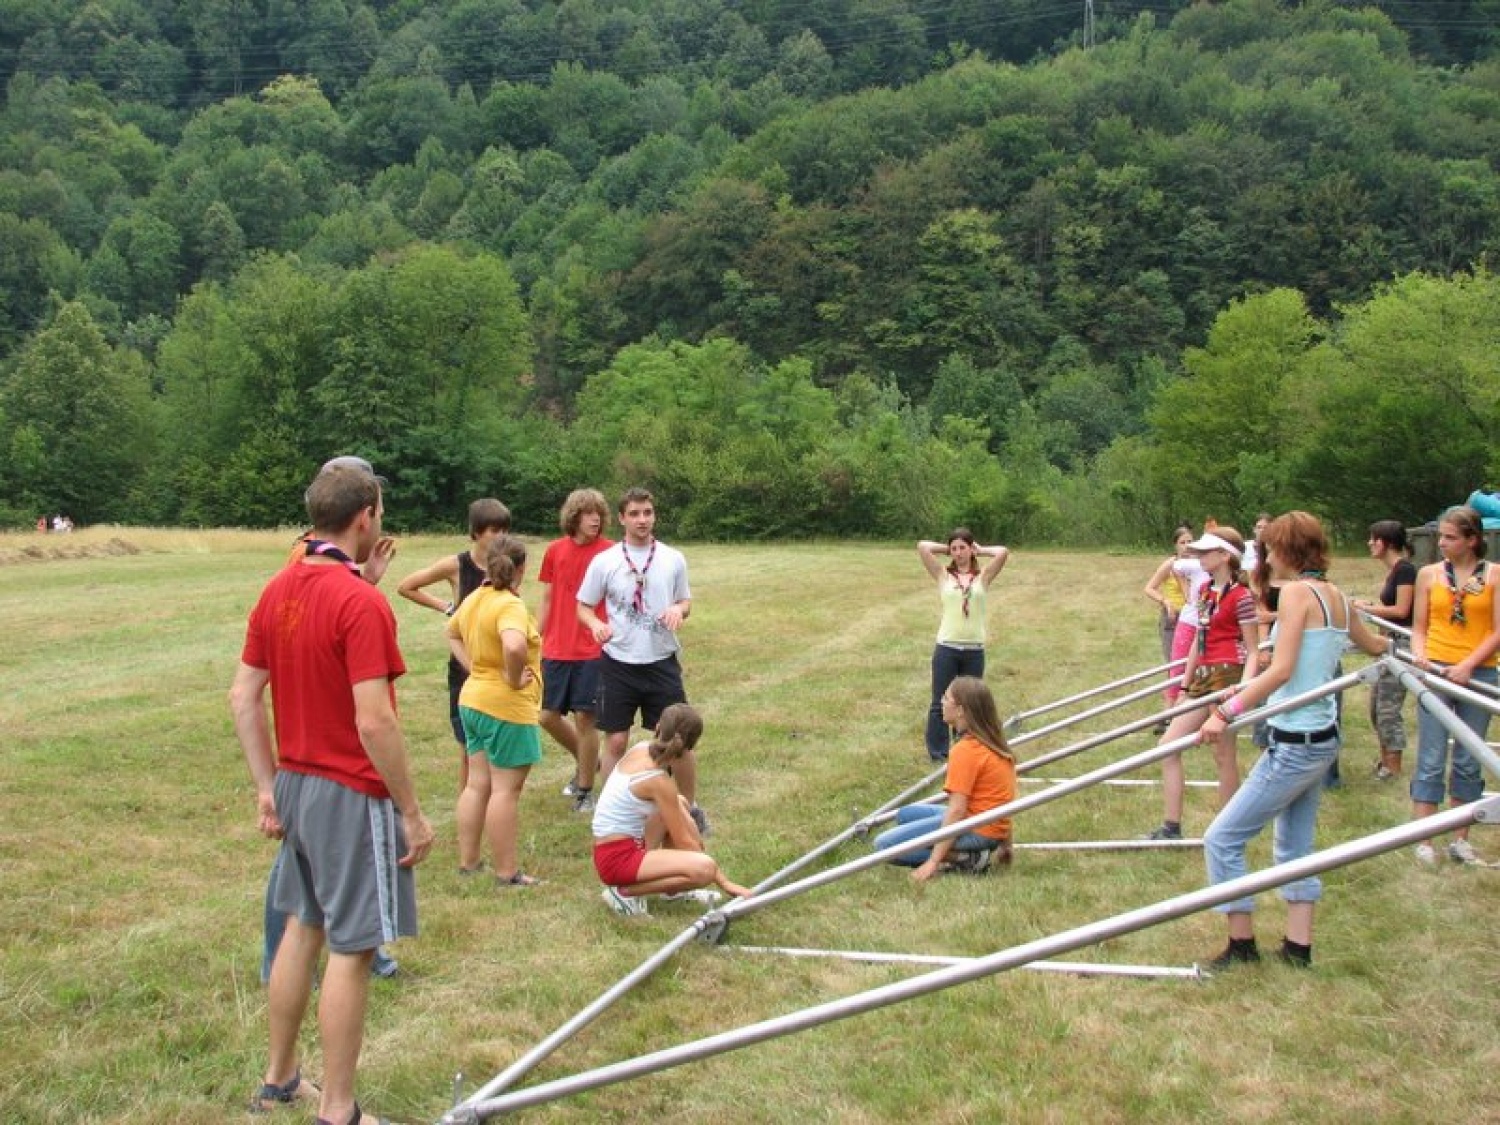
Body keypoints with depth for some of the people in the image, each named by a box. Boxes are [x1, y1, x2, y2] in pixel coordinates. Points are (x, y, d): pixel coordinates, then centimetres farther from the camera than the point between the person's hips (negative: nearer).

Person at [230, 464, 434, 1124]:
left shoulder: (277, 591, 4)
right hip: (352, 796, -8)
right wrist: (412, 813, -15)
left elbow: (243, 696, 8)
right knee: (351, 950, 1)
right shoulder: (361, 603, -21)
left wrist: (268, 786, 14)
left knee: (302, 928, 21)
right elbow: (374, 723, -24)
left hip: (296, 787, 8)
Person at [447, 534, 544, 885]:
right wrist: (514, 679, -23)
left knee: (477, 784, 16)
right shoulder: (510, 605, -21)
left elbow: (452, 634, 24)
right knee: (505, 789, -2)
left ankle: (468, 861, 25)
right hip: (506, 707, -9)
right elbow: (514, 647, -40)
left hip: (473, 700, 9)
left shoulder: (474, 600, 6)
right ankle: (507, 872, 4)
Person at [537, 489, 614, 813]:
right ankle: (586, 761, 33)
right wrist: (536, 643, 9)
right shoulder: (555, 550, 5)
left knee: (584, 717, -2)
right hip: (556, 650, 4)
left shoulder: (610, 552, -5)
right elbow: (546, 601, 11)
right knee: (548, 716, 7)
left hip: (593, 650, -4)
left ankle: (585, 790, 12)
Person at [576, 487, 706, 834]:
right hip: (617, 664, -1)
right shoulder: (604, 561, -3)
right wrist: (596, 624, -18)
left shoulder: (673, 559, 2)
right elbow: (583, 606, 4)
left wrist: (679, 610, -12)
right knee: (616, 741, 5)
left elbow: (686, 602, 12)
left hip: (662, 663, 1)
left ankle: (691, 808, 24)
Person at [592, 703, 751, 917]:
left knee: (679, 805, 23)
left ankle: (674, 888, 20)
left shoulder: (641, 749, 2)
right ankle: (625, 891, -8)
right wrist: (724, 882, -6)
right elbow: (684, 842, -12)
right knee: (704, 869, -23)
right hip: (618, 860, -9)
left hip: (610, 848, 9)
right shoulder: (658, 780, -19)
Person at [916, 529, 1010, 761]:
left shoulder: (983, 577, 5)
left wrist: (979, 551, 5)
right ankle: (938, 752, 11)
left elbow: (1003, 552, -9)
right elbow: (922, 547, -4)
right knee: (940, 703, 3)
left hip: (974, 650, 1)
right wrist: (947, 549, 8)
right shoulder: (943, 576, 4)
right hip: (947, 647, -1)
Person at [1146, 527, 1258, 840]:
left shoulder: (1241, 596, -12)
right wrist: (1185, 685, 19)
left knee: (1223, 756, 0)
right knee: (1168, 745, 5)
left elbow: (1252, 651, -11)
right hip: (1203, 677, 9)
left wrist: (1242, 689, -24)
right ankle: (1171, 827, 10)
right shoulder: (1206, 590, 12)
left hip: (1228, 676, -9)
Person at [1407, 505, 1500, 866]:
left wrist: (1468, 665, -15)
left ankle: (1460, 839, 17)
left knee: (1468, 762, 7)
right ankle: (1424, 842, 3)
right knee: (1431, 761, -1)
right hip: (1435, 672, 0)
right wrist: (1420, 656, -12)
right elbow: (1419, 626, 7)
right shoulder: (1429, 574, 5)